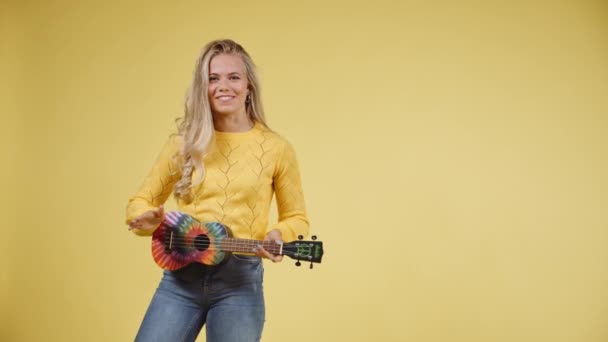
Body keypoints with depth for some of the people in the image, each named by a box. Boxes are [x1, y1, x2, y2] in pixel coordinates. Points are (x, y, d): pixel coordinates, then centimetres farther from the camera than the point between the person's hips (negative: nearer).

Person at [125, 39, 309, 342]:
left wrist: (277, 235, -13)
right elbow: (140, 201, 12)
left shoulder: (276, 148, -1)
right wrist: (148, 219, -11)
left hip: (240, 279, -1)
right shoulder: (184, 144, 3)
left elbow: (296, 217, 8)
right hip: (181, 275, 1)